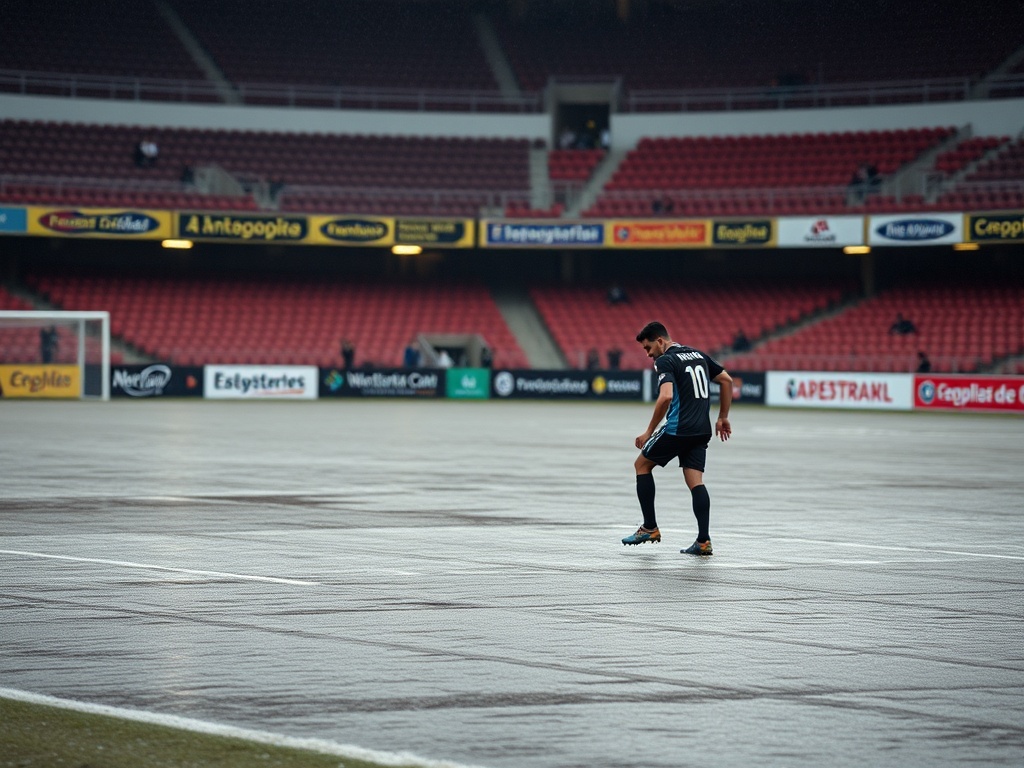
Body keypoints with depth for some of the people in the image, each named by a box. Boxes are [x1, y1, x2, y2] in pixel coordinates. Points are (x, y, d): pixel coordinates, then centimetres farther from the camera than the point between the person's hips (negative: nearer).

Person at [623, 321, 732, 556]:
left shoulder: (665, 361, -8)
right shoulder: (698, 355, 16)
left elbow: (666, 397, -22)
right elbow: (727, 380, 20)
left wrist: (649, 431, -15)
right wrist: (723, 418, 25)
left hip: (677, 429, -7)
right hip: (702, 431, 7)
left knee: (642, 464, 13)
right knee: (695, 482, 4)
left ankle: (650, 528, 13)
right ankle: (703, 541, -10)